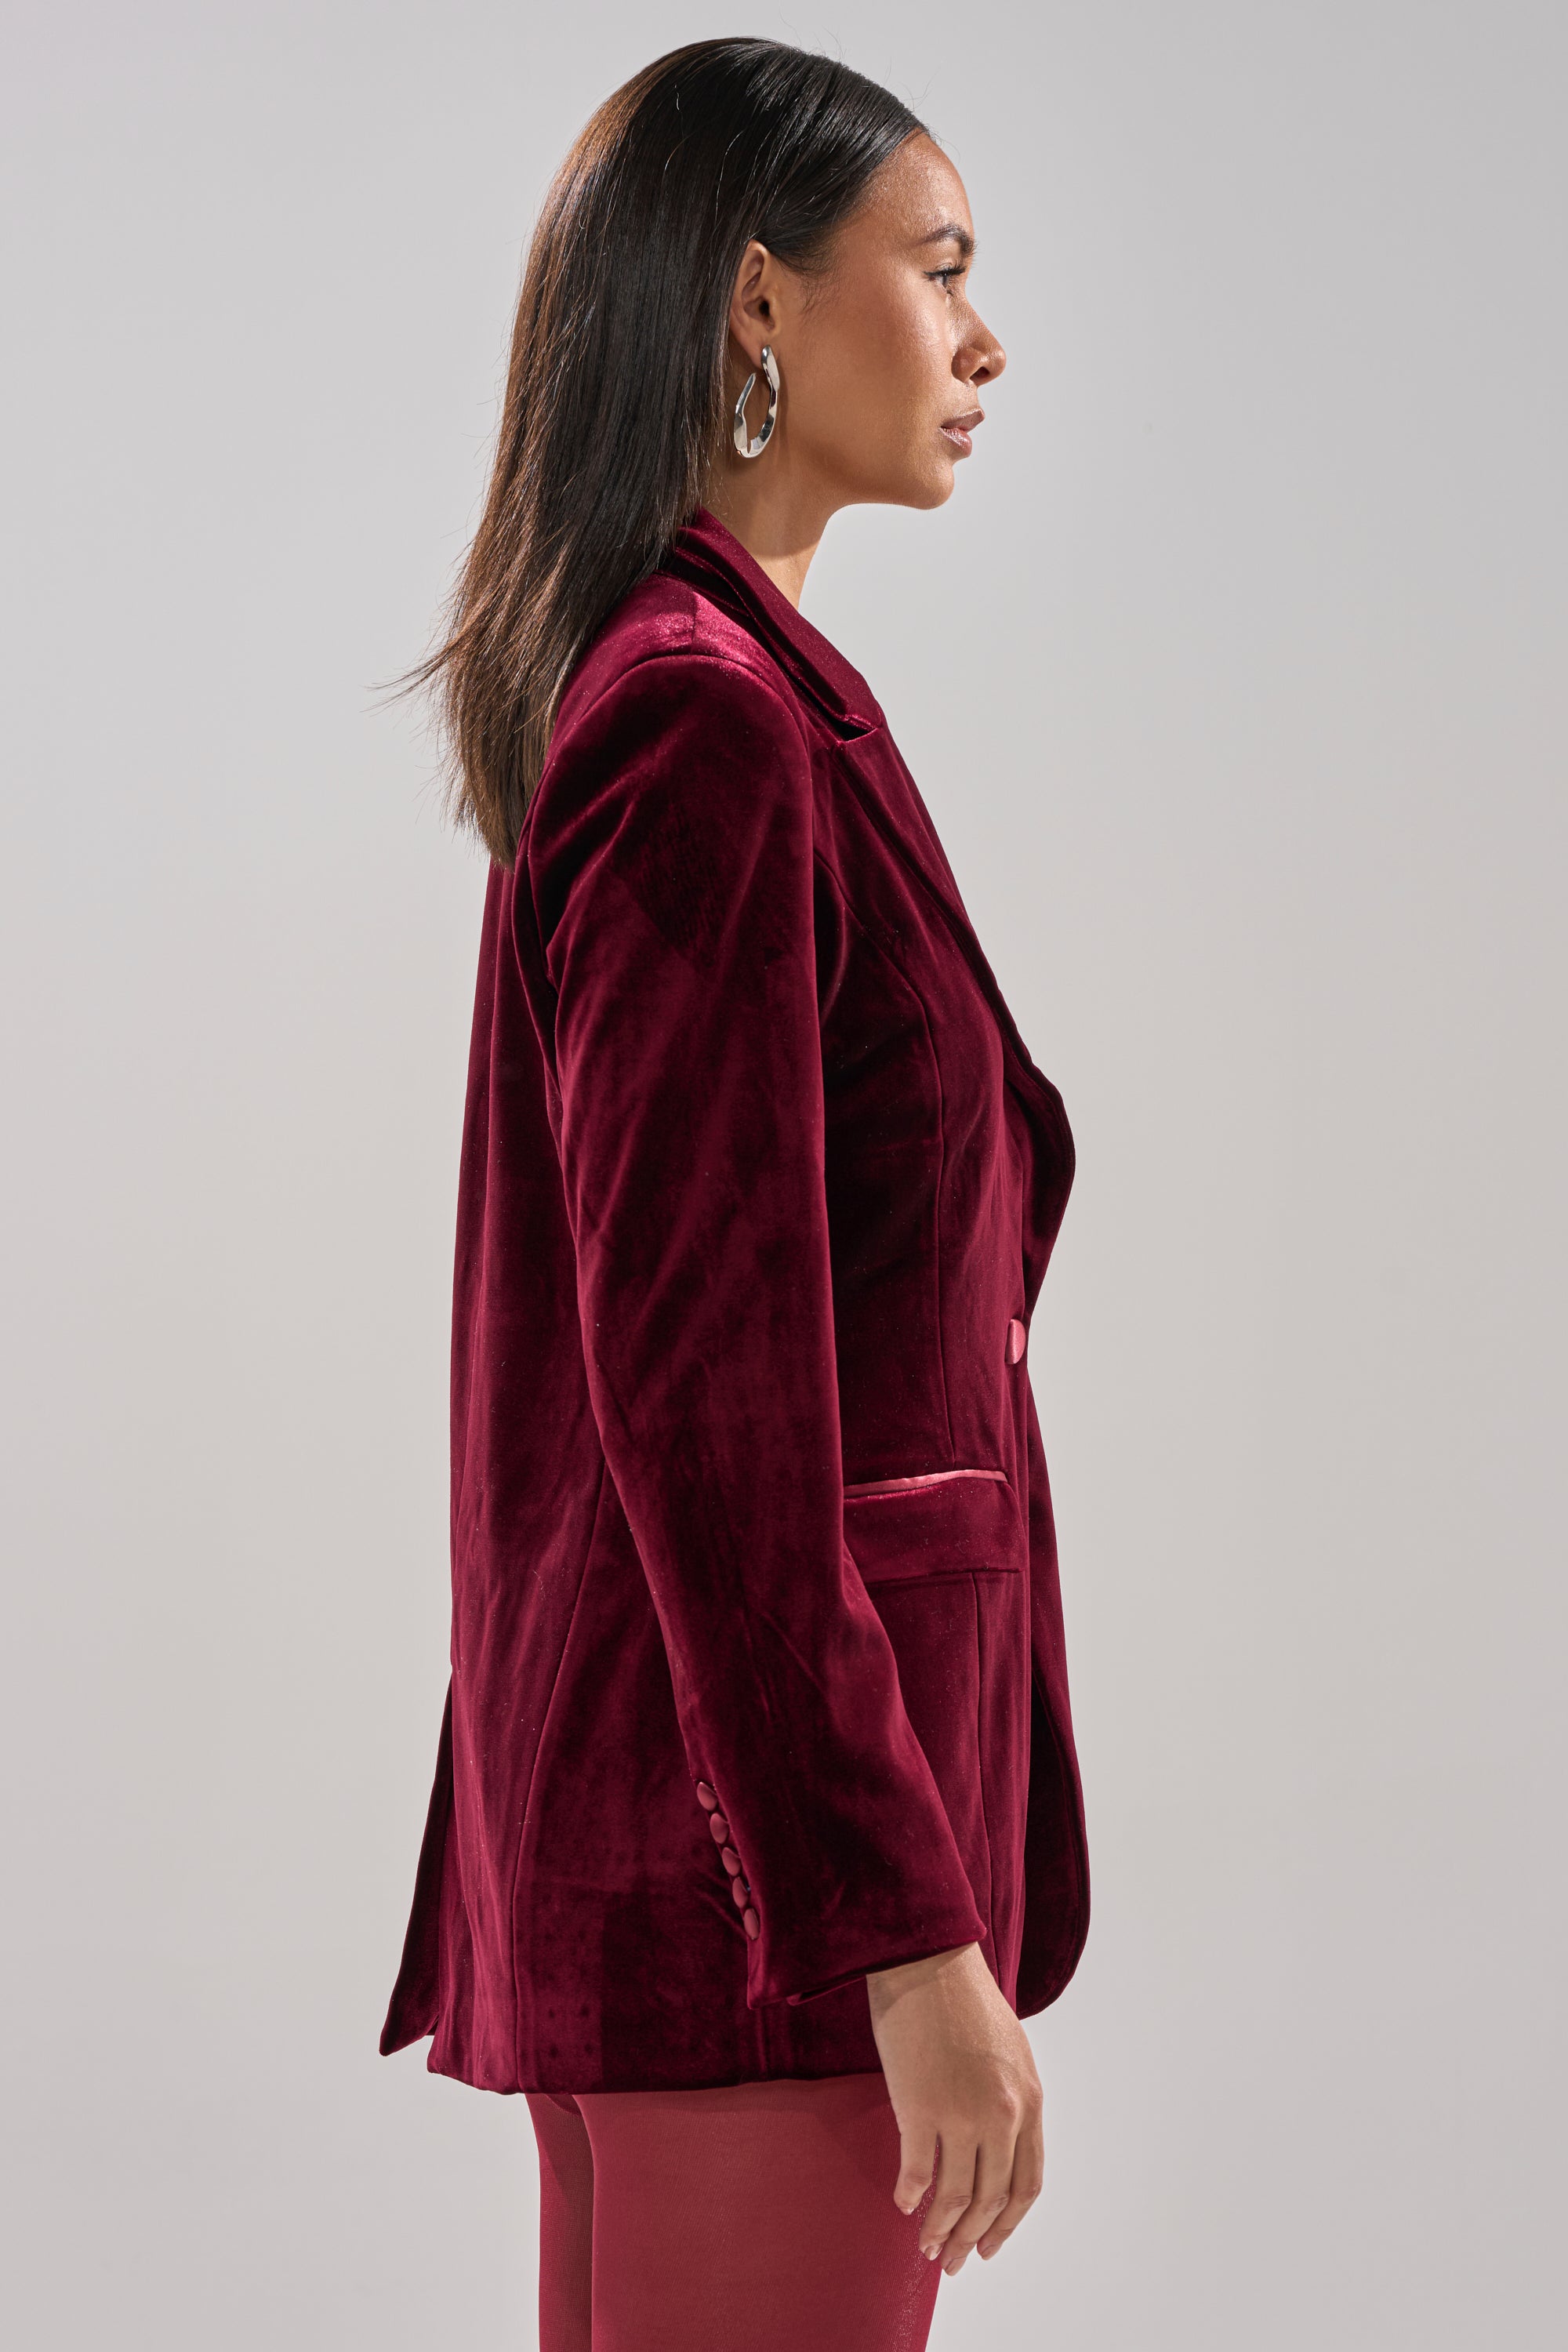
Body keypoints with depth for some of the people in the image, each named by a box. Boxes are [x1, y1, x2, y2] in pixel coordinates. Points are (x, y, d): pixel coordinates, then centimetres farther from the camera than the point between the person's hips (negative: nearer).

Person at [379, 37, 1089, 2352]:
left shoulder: (661, 691, 14)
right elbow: (704, 1385, -20)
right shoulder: (713, 726, -15)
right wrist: (913, 1928, -20)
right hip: (768, 1798, -10)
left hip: (640, 1772, 10)